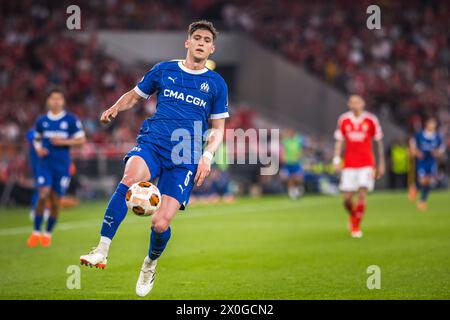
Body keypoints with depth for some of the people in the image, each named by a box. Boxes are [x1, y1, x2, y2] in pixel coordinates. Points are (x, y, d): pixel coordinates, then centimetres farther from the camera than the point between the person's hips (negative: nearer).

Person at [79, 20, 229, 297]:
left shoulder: (216, 83, 11)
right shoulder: (164, 70, 13)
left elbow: (218, 128, 15)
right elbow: (135, 95, 23)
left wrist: (207, 156, -2)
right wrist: (116, 108, 2)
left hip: (186, 158, 0)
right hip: (152, 142, 0)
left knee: (161, 224, -12)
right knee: (131, 177, -36)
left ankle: (150, 264, 24)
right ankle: (102, 251, -36)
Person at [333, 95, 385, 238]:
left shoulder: (371, 120, -1)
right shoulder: (343, 120, 3)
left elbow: (379, 142, 6)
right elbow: (339, 141, 8)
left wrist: (381, 163, 6)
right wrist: (336, 159, -4)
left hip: (366, 164, -1)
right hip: (349, 165, 2)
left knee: (362, 195, -15)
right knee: (347, 199, -3)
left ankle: (357, 226, 1)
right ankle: (352, 216, 30)